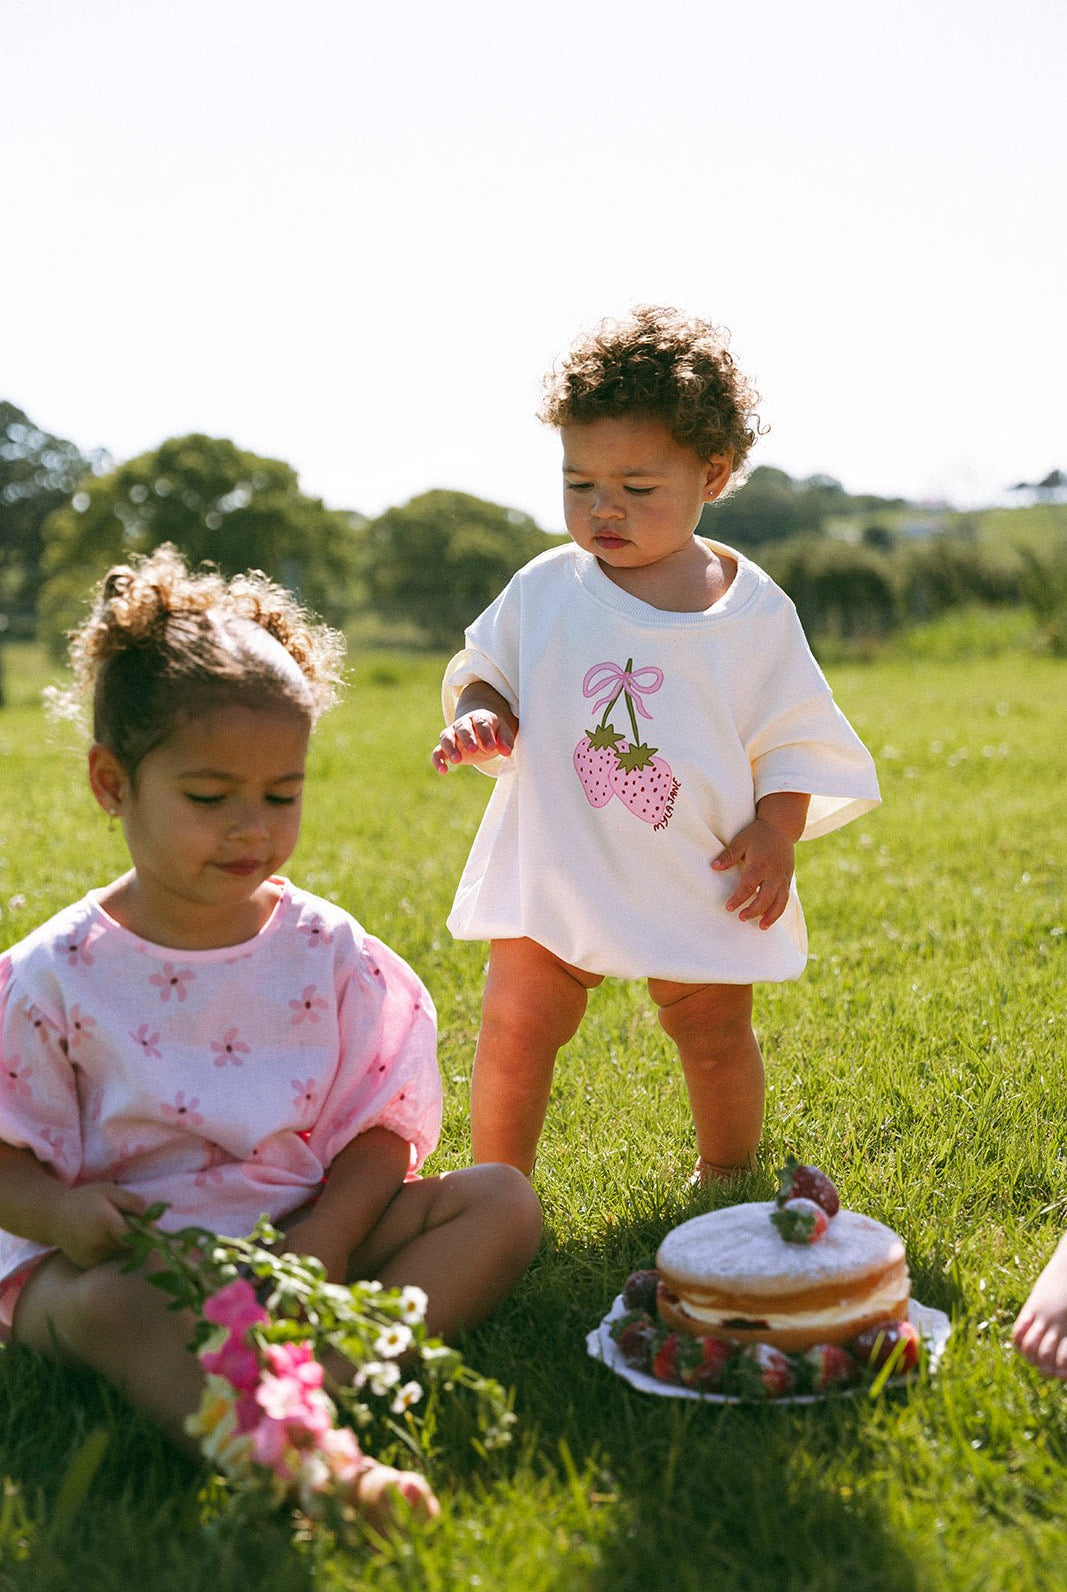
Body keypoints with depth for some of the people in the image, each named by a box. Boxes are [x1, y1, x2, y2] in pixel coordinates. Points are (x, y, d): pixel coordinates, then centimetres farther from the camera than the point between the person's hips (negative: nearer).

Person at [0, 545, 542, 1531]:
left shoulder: (329, 951, 1)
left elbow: (379, 1130, 1)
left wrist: (319, 1252, -17)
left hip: (305, 1234, 3)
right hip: (125, 1252, -2)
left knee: (504, 1201, -15)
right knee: (101, 1305, -37)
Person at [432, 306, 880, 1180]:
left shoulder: (752, 609, -4)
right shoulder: (547, 588, -2)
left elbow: (793, 737, 1)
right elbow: (478, 668, 9)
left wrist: (777, 832, -11)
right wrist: (475, 714, -13)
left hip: (698, 880, 0)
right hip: (556, 870, 1)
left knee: (715, 1034, 13)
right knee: (514, 1025, -4)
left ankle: (728, 1176, 39)